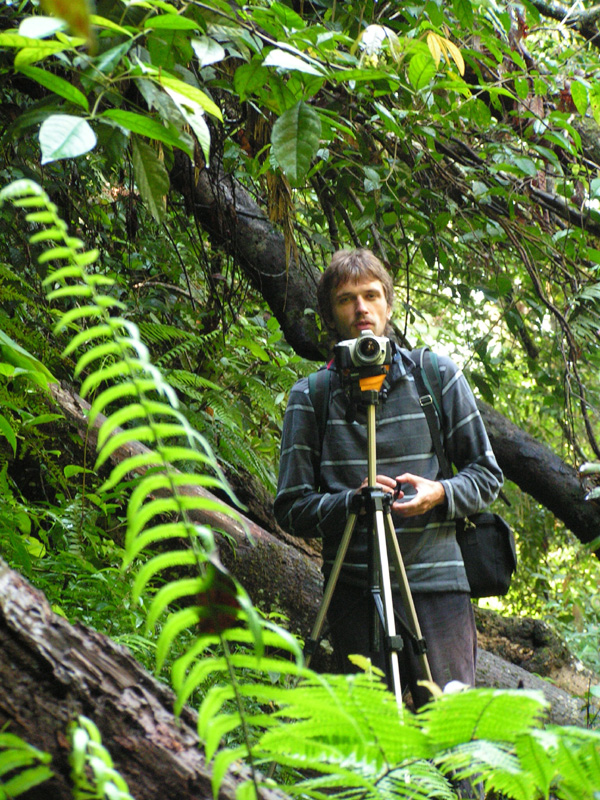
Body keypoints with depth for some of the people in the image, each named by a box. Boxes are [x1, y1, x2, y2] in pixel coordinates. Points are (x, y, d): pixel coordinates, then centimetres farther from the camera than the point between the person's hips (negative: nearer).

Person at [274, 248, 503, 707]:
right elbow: (292, 508, 5)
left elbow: (487, 475, 13)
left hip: (438, 582, 0)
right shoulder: (310, 397, 7)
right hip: (354, 589, 0)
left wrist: (441, 494, -8)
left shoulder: (438, 376, 9)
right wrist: (350, 502, -14)